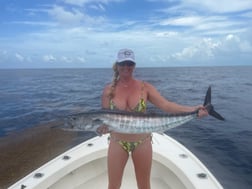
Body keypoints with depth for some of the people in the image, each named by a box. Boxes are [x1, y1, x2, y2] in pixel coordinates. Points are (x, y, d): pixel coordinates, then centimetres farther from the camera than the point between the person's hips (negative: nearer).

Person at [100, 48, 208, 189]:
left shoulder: (145, 87, -6)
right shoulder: (109, 90, -4)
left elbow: (166, 105, -17)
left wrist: (192, 109, -29)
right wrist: (102, 127, -24)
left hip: (142, 142, 0)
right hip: (117, 142, 0)